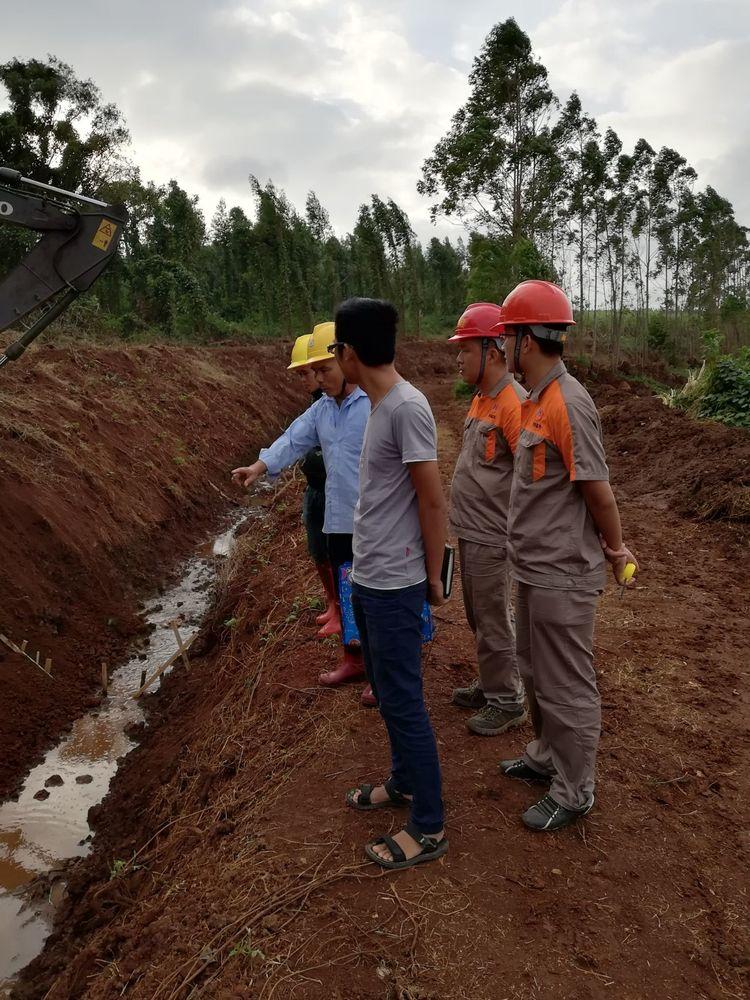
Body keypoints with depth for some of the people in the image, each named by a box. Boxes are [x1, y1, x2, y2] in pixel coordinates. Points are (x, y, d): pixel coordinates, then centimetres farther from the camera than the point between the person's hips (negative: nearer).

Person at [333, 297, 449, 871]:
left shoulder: (407, 407, -20)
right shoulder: (379, 404, 8)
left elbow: (432, 502, -16)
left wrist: (432, 578, -7)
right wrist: (366, 569, 15)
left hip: (394, 585, -9)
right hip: (368, 579, 9)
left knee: (403, 702, 2)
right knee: (387, 692, 22)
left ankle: (429, 828, 18)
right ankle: (404, 781, 41)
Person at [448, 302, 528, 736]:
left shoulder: (513, 404, -21)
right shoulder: (482, 398, 10)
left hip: (490, 537, -10)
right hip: (471, 532, 10)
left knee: (494, 622, 5)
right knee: (480, 617, 22)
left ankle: (508, 703, 22)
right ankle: (491, 685, 39)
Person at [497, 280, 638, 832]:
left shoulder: (568, 403, -23)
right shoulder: (538, 399, 8)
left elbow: (599, 491, -19)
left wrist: (616, 550, -4)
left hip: (562, 576, -10)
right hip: (535, 568, 10)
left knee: (566, 686, 7)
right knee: (537, 672, 25)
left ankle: (573, 792, 27)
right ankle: (547, 756, 45)